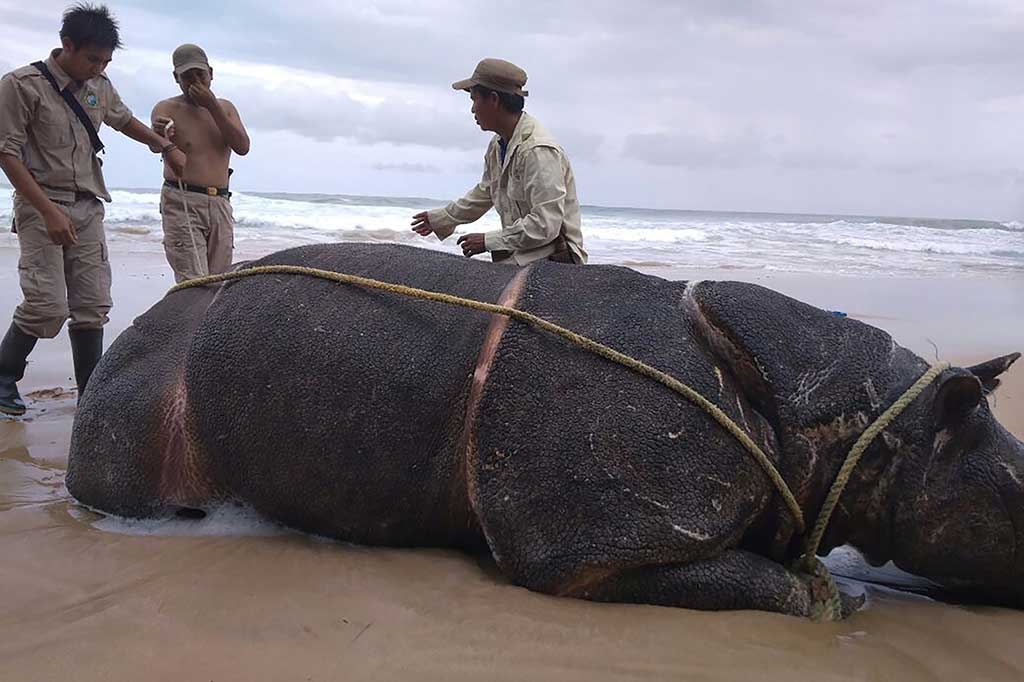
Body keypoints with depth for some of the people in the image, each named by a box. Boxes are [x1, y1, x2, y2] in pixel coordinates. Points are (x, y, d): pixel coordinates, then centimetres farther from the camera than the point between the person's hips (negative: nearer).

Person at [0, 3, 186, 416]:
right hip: (41, 206, -6)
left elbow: (124, 120, 33)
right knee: (48, 306, -14)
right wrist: (48, 210, -20)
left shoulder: (99, 86, 10)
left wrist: (166, 147, 28)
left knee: (92, 308, 0)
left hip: (88, 208, 6)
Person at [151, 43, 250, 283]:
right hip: (181, 202, -5)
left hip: (220, 205, 5)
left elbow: (242, 147, -2)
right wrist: (159, 135, -44)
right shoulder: (167, 109, 1)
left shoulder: (225, 108, 14)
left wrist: (212, 107, -8)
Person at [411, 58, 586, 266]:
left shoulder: (538, 151, -20)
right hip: (521, 253, 8)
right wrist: (439, 219, 41)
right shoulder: (497, 147, 11)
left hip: (552, 257, -8)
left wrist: (488, 241, -16)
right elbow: (482, 195, 29)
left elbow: (545, 226, -24)